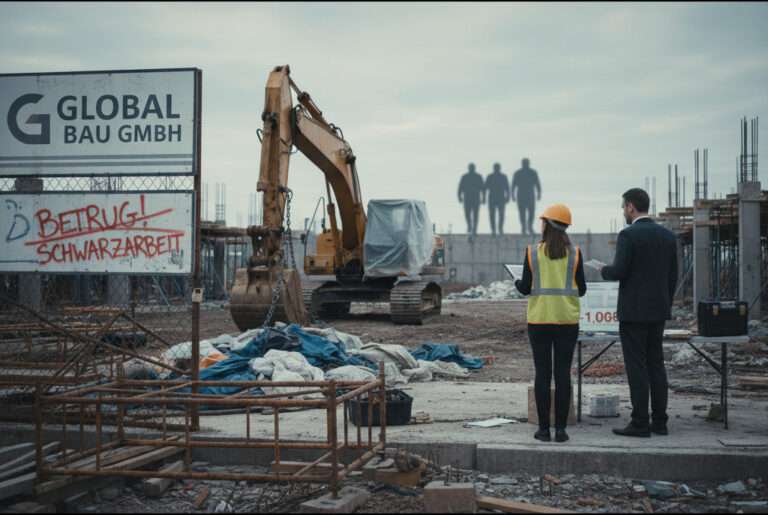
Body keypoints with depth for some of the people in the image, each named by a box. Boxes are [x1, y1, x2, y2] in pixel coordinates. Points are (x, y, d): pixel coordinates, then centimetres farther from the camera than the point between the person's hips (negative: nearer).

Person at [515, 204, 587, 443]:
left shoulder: (533, 252, -3)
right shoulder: (574, 253, 0)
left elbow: (526, 288, -1)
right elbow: (581, 289, 3)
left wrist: (517, 284, 22)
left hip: (539, 320, -1)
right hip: (567, 320, 1)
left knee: (542, 373, 3)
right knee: (563, 373, 4)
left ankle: (544, 428, 4)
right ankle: (561, 429, 4)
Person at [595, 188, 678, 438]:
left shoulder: (628, 235, -12)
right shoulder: (668, 235, 9)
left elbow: (619, 272, -17)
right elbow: (673, 276, 11)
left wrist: (603, 270, 6)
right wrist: (665, 307, 18)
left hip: (634, 311, -7)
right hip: (658, 311, 7)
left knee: (637, 367, -3)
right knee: (656, 365, 11)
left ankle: (640, 424, -1)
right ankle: (660, 422, 14)